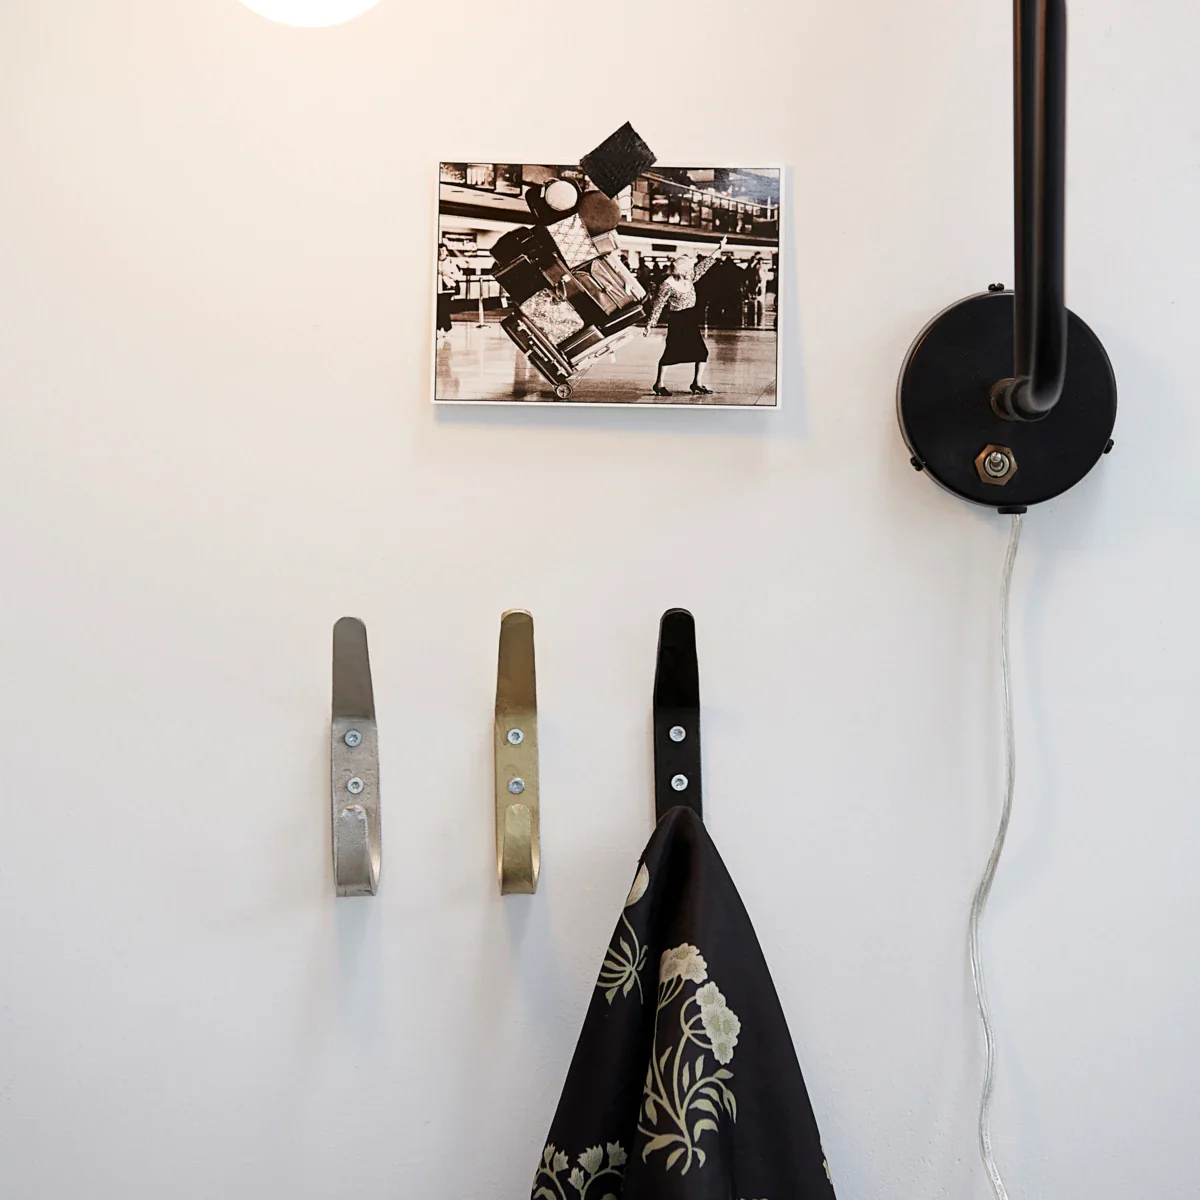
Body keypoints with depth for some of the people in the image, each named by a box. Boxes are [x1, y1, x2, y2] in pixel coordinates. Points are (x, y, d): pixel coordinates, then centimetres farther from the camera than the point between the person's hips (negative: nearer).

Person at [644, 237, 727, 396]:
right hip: (676, 321, -7)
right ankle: (658, 384, 10)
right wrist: (650, 325, -14)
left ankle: (697, 383, 12)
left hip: (691, 321, 7)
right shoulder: (667, 285, -16)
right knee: (670, 352, -2)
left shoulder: (689, 278, 4)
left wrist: (718, 250, 8)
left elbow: (704, 265, 10)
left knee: (702, 352, 4)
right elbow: (658, 306, -13)